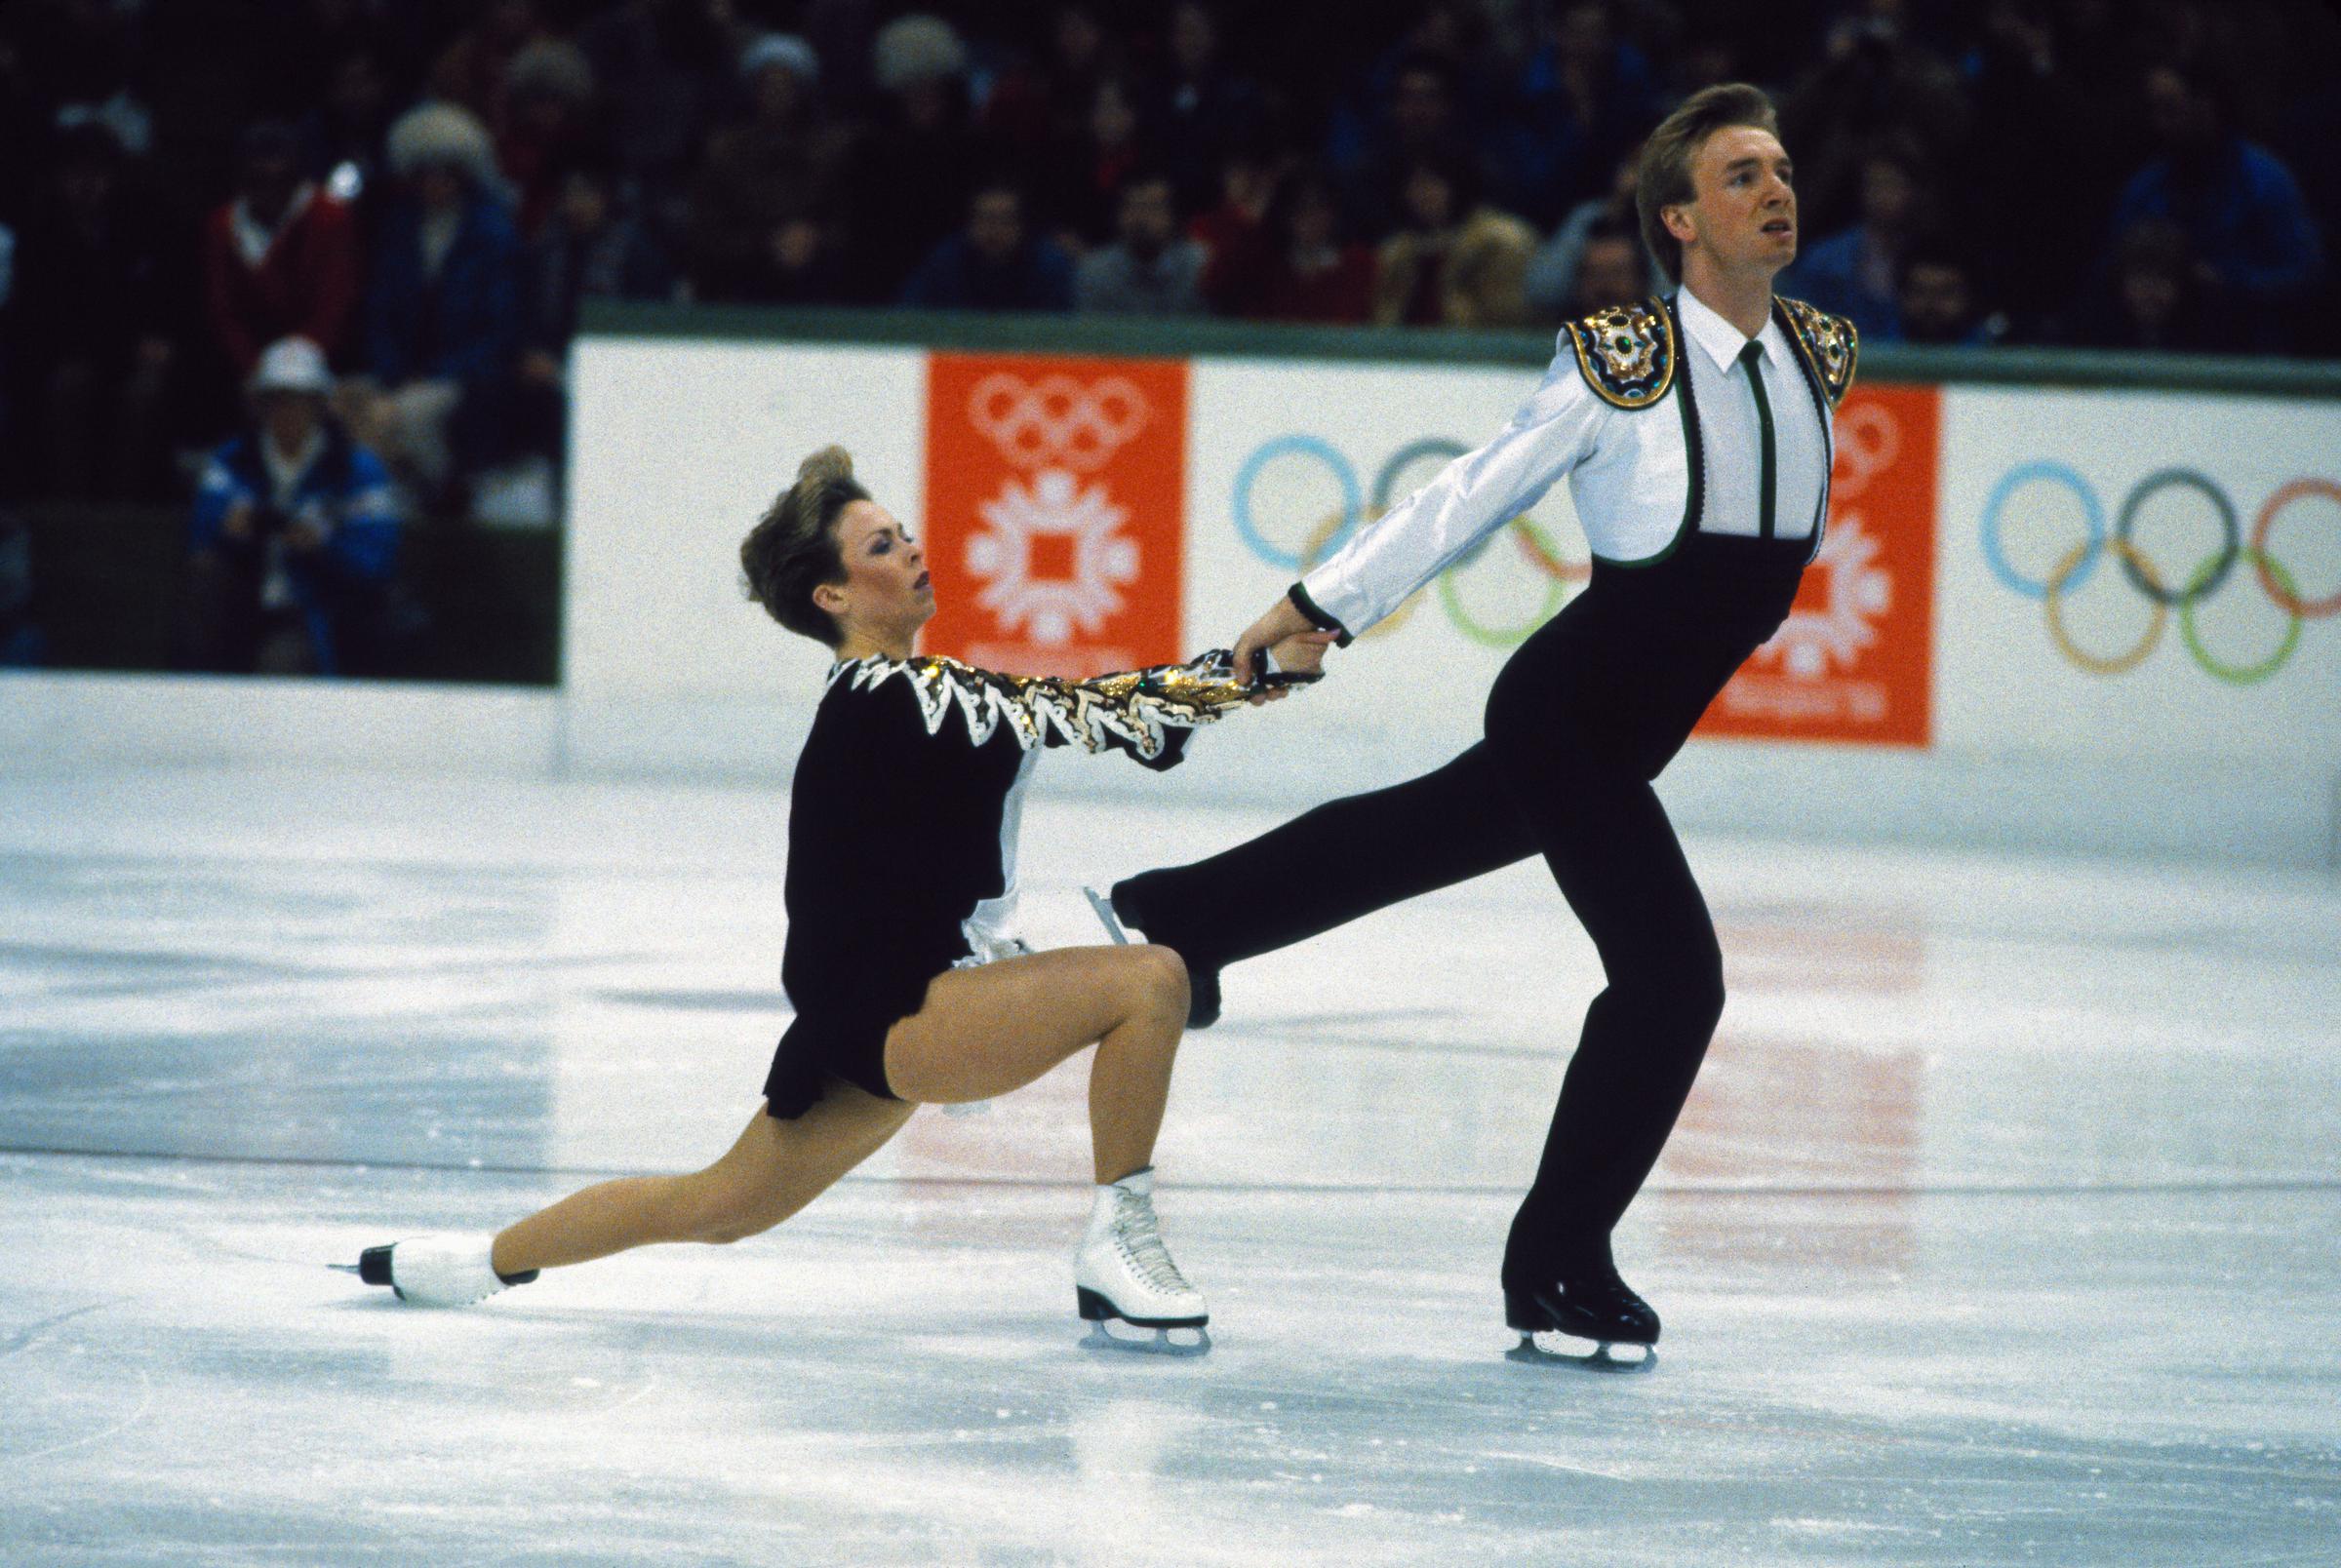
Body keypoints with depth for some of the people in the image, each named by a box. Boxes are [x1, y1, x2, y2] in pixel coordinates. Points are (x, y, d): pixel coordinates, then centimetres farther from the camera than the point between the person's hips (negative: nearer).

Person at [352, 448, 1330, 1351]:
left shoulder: (914, 694, 12)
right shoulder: (887, 700, -17)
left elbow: (1086, 709, 9)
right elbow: (1070, 713, -23)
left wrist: (1236, 671, -2)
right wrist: (1244, 669, -18)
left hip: (883, 1017, 10)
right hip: (896, 1013, -10)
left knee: (716, 1207, 20)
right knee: (1149, 980, -20)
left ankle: (473, 1263, 32)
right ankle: (1117, 1248, -14)